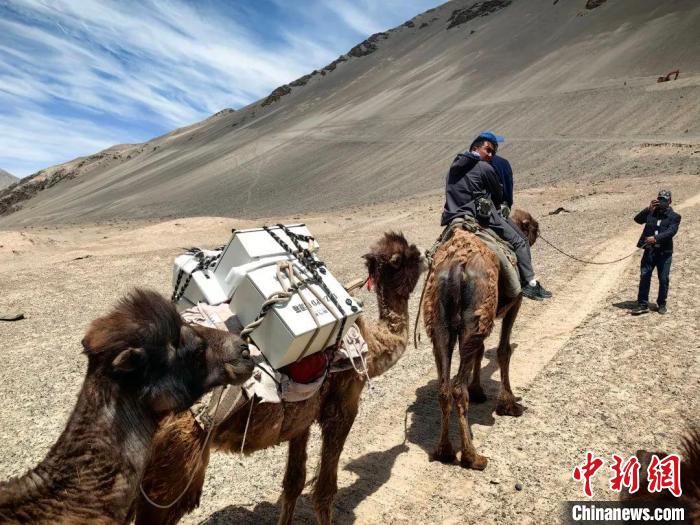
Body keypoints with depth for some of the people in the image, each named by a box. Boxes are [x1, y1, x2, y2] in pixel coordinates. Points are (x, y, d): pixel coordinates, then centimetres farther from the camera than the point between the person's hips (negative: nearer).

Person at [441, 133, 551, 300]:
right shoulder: (484, 168, -4)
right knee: (520, 242, 2)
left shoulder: (454, 166, 17)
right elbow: (499, 196, 5)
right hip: (480, 215, -7)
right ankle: (530, 284, 0)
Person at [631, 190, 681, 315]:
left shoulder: (674, 217, -1)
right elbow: (638, 219, -4)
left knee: (664, 279, 5)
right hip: (649, 250, 2)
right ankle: (643, 304, 4)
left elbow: (671, 232, -16)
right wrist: (648, 208, -14)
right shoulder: (651, 213, 9)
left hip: (665, 252, -2)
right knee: (644, 276, -2)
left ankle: (661, 304, 21)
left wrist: (656, 238, -29)